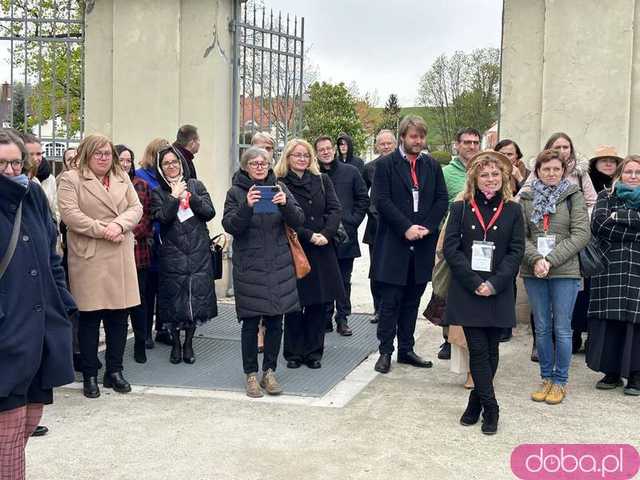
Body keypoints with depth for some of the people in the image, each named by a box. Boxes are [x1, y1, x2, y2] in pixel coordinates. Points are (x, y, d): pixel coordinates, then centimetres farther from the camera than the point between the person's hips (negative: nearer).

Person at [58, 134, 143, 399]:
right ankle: (89, 375, 12)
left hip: (120, 257, 4)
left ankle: (114, 371, 20)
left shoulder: (122, 178, 16)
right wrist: (101, 230, -16)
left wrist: (119, 224, -12)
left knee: (119, 316, 7)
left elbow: (136, 208, 8)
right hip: (89, 258, -4)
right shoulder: (71, 179, 0)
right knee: (90, 317, 1)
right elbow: (69, 213, -11)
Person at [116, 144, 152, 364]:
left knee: (138, 298, 6)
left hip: (137, 250, 2)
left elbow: (147, 215, 5)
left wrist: (133, 233, -9)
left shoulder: (141, 185, 9)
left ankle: (140, 345, 16)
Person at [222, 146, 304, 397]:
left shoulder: (279, 187, 7)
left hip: (279, 265, 2)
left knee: (275, 320, 5)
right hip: (249, 266, -2)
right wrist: (246, 206, -26)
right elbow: (230, 226, -10)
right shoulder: (236, 192, 1)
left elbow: (298, 221, -1)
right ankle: (251, 374, 13)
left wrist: (285, 204, -21)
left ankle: (269, 371, 18)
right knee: (250, 322, 1)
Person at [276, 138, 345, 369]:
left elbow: (335, 209, 3)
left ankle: (313, 352, 15)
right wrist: (309, 236, -15)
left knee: (319, 303, 5)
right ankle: (293, 353, 14)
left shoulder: (322, 181, 11)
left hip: (322, 251, 3)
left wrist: (325, 234, -12)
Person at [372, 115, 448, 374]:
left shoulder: (432, 165, 11)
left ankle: (406, 349, 20)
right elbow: (382, 201, -9)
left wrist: (426, 227, -8)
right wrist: (406, 228, -16)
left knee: (412, 301, 11)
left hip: (423, 243, 4)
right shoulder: (386, 164, -2)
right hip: (393, 244, -4)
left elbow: (442, 200, 7)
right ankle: (385, 351, 8)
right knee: (390, 301, 0)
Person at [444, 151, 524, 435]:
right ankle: (490, 409, 6)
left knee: (491, 350, 6)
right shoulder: (461, 208, 3)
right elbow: (450, 248, -3)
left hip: (499, 294, 1)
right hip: (467, 292, -1)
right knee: (478, 350, -3)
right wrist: (474, 283, -12)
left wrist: (494, 284, -13)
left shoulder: (512, 211, 4)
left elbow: (516, 251, 0)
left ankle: (476, 403, 21)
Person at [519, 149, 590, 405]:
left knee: (562, 329, 2)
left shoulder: (573, 196, 0)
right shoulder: (526, 197, 5)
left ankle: (560, 381, 15)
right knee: (542, 328, 10)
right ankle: (546, 378, 23)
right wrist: (535, 259, -16)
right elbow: (520, 235, 1)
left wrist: (551, 260, -14)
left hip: (565, 271, -2)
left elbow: (581, 234, -8)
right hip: (533, 272, 2)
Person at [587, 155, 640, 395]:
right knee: (609, 321, 0)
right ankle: (612, 372, 11)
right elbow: (598, 224, -7)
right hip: (610, 270, 0)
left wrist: (617, 217, -10)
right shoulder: (606, 196, 12)